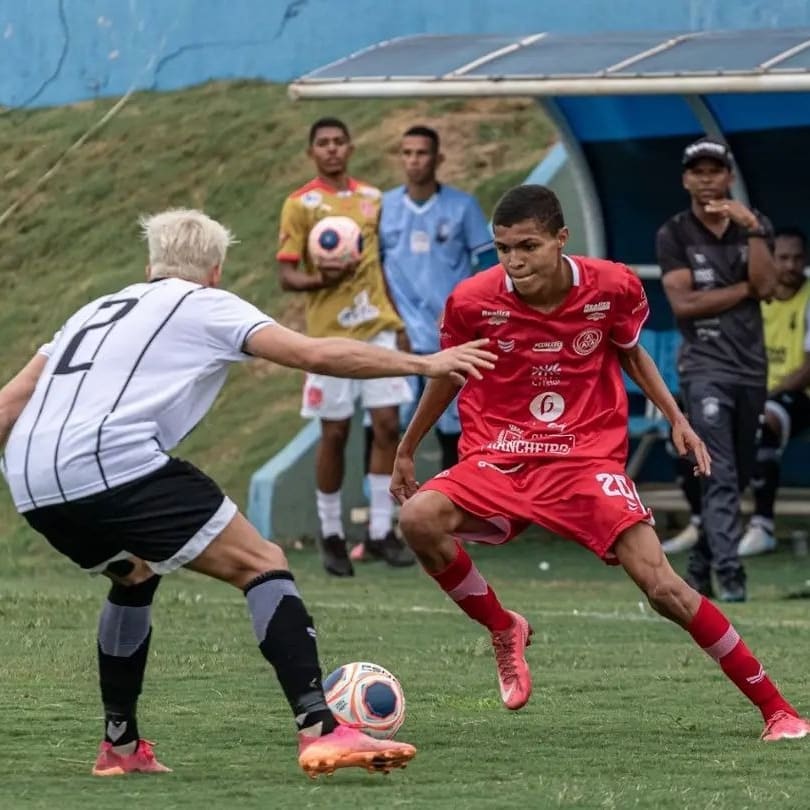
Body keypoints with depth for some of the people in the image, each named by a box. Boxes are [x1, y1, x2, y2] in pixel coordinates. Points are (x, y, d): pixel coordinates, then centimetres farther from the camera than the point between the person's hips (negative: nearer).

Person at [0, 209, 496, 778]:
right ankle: (321, 731, -15)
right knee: (261, 564, -2)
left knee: (136, 575, 33)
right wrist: (424, 364, 11)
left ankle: (121, 746, 33)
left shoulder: (101, 308, 31)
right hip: (111, 463, -7)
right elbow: (316, 354, 3)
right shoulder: (205, 305, 12)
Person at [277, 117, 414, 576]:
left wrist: (396, 318, 15)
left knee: (388, 423, -4)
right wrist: (323, 279, -25)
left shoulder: (372, 198, 11)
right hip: (330, 333, -4)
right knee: (335, 433, 1)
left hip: (377, 327, 4)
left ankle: (381, 531, 2)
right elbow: (287, 276, -5)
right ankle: (332, 535, 13)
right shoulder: (300, 205, -3)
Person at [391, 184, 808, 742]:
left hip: (588, 460, 0)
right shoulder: (474, 300, -11)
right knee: (419, 519, -30)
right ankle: (503, 629, -3)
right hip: (497, 460, 0)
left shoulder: (613, 287, -8)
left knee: (663, 586, -14)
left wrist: (676, 418, 5)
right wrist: (406, 451, 18)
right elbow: (448, 377, 10)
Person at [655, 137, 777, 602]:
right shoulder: (675, 235, 0)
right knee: (720, 474, -16)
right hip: (705, 366, -4)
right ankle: (730, 575, -24)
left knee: (738, 477, 10)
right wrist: (745, 288, -8)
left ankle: (701, 571, 22)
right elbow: (683, 303, -11)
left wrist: (752, 230, -14)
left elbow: (767, 287, -6)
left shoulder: (755, 227, 9)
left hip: (751, 367, 4)